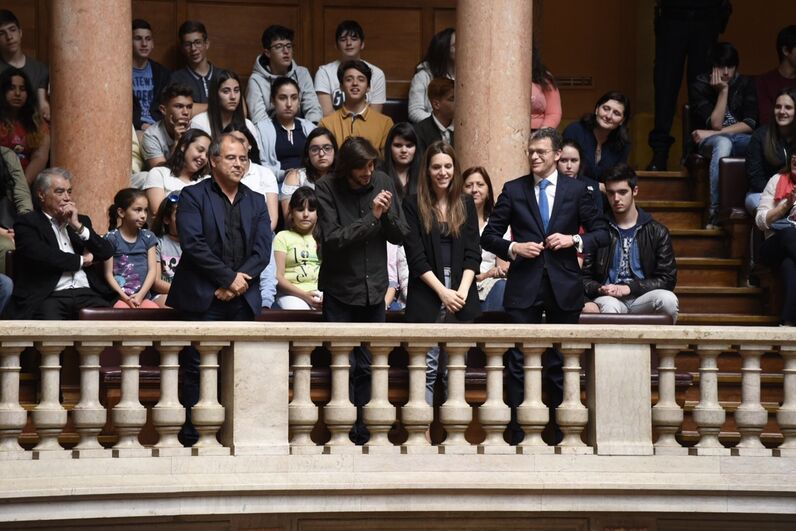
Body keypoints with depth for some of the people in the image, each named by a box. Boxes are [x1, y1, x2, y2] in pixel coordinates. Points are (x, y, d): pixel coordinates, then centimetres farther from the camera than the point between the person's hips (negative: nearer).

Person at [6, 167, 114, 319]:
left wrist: (78, 226, 2)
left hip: (86, 294, 5)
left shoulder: (81, 220, 23)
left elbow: (107, 253, 13)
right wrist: (82, 260, 2)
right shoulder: (26, 223, 6)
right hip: (50, 296, -4)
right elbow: (41, 256, -11)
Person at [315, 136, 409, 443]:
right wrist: (372, 216, -23)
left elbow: (400, 236, 2)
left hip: (374, 290, 3)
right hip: (340, 290, -3)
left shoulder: (383, 183, 0)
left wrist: (388, 214, -18)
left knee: (365, 366, 10)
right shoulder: (326, 189, -10)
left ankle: (359, 428, 20)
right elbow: (333, 238, -18)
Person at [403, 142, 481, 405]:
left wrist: (462, 290, -8)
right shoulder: (413, 205, 0)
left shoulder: (465, 204, 10)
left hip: (461, 295, 3)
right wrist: (443, 291, -11)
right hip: (427, 296, -3)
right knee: (428, 368, -6)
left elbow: (473, 253, 6)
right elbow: (415, 257, -4)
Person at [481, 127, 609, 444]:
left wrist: (575, 240, -9)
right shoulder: (513, 190, 5)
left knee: (561, 363, 7)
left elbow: (601, 232, 8)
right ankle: (517, 434, 1)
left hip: (564, 287, 0)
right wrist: (513, 248, -11)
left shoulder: (576, 190, 6)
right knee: (518, 362, -3)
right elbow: (489, 236, 7)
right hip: (524, 287, 0)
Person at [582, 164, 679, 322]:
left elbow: (667, 279, 5)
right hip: (610, 298, -2)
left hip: (641, 299, 2)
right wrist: (599, 289, -12)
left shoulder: (658, 232, 11)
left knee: (668, 299, -32)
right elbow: (584, 277, 11)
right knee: (609, 306, -39)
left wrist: (629, 288, -7)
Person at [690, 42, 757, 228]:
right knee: (723, 143, -41)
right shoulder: (701, 86, -3)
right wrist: (723, 91, -15)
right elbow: (715, 124, -11)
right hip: (709, 142, -2)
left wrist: (713, 133, -12)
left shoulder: (746, 84, 5)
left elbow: (749, 125, -5)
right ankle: (715, 211, -45)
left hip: (741, 139, 2)